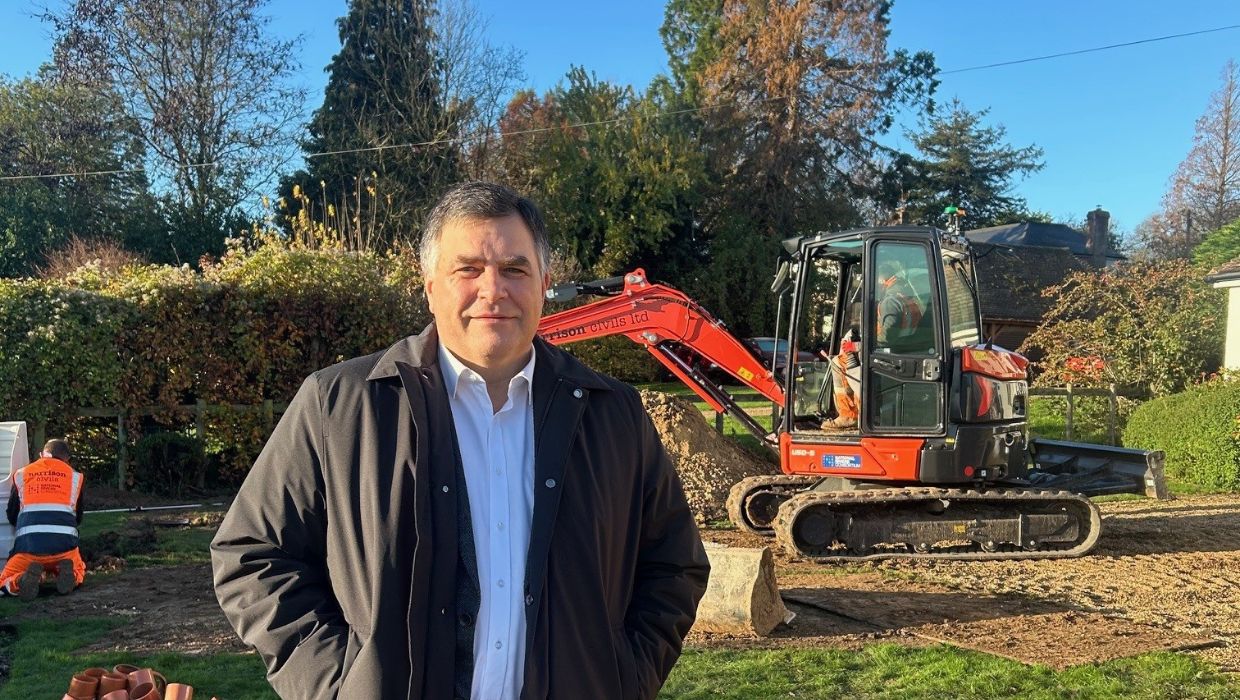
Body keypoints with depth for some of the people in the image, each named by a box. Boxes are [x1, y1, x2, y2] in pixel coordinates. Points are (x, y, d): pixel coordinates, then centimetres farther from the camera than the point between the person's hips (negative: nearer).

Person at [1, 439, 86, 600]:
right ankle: (69, 573, -8)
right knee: (78, 574, 28)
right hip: (64, 544, 1)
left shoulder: (21, 475, 15)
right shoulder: (74, 476, 14)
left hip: (29, 545, 0)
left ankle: (25, 579, -14)